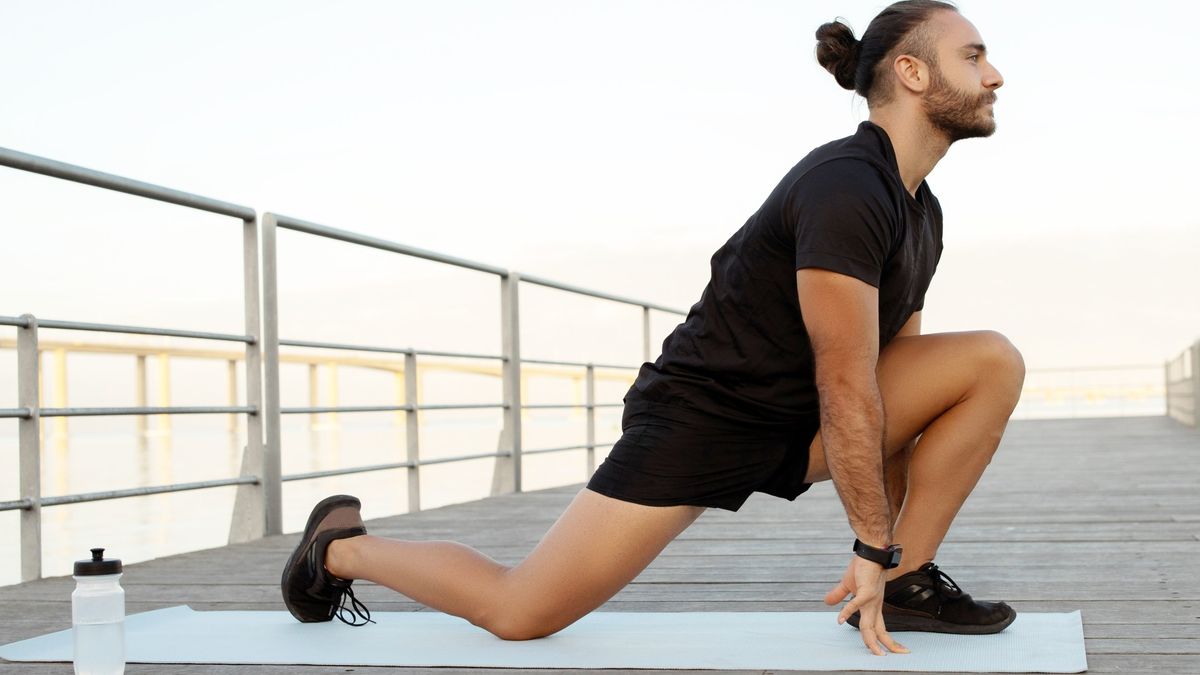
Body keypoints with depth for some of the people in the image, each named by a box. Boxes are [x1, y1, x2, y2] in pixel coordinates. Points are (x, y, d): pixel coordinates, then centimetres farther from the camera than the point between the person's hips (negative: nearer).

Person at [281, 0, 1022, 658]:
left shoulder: (920, 212, 6)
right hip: (699, 417, -9)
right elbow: (846, 390, -25)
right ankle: (340, 546, 20)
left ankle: (907, 583, -1)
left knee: (993, 363, -6)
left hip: (794, 424, 9)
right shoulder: (846, 188, -24)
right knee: (519, 612, -6)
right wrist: (874, 546, -18)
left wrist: (892, 549, 11)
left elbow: (893, 373, 13)